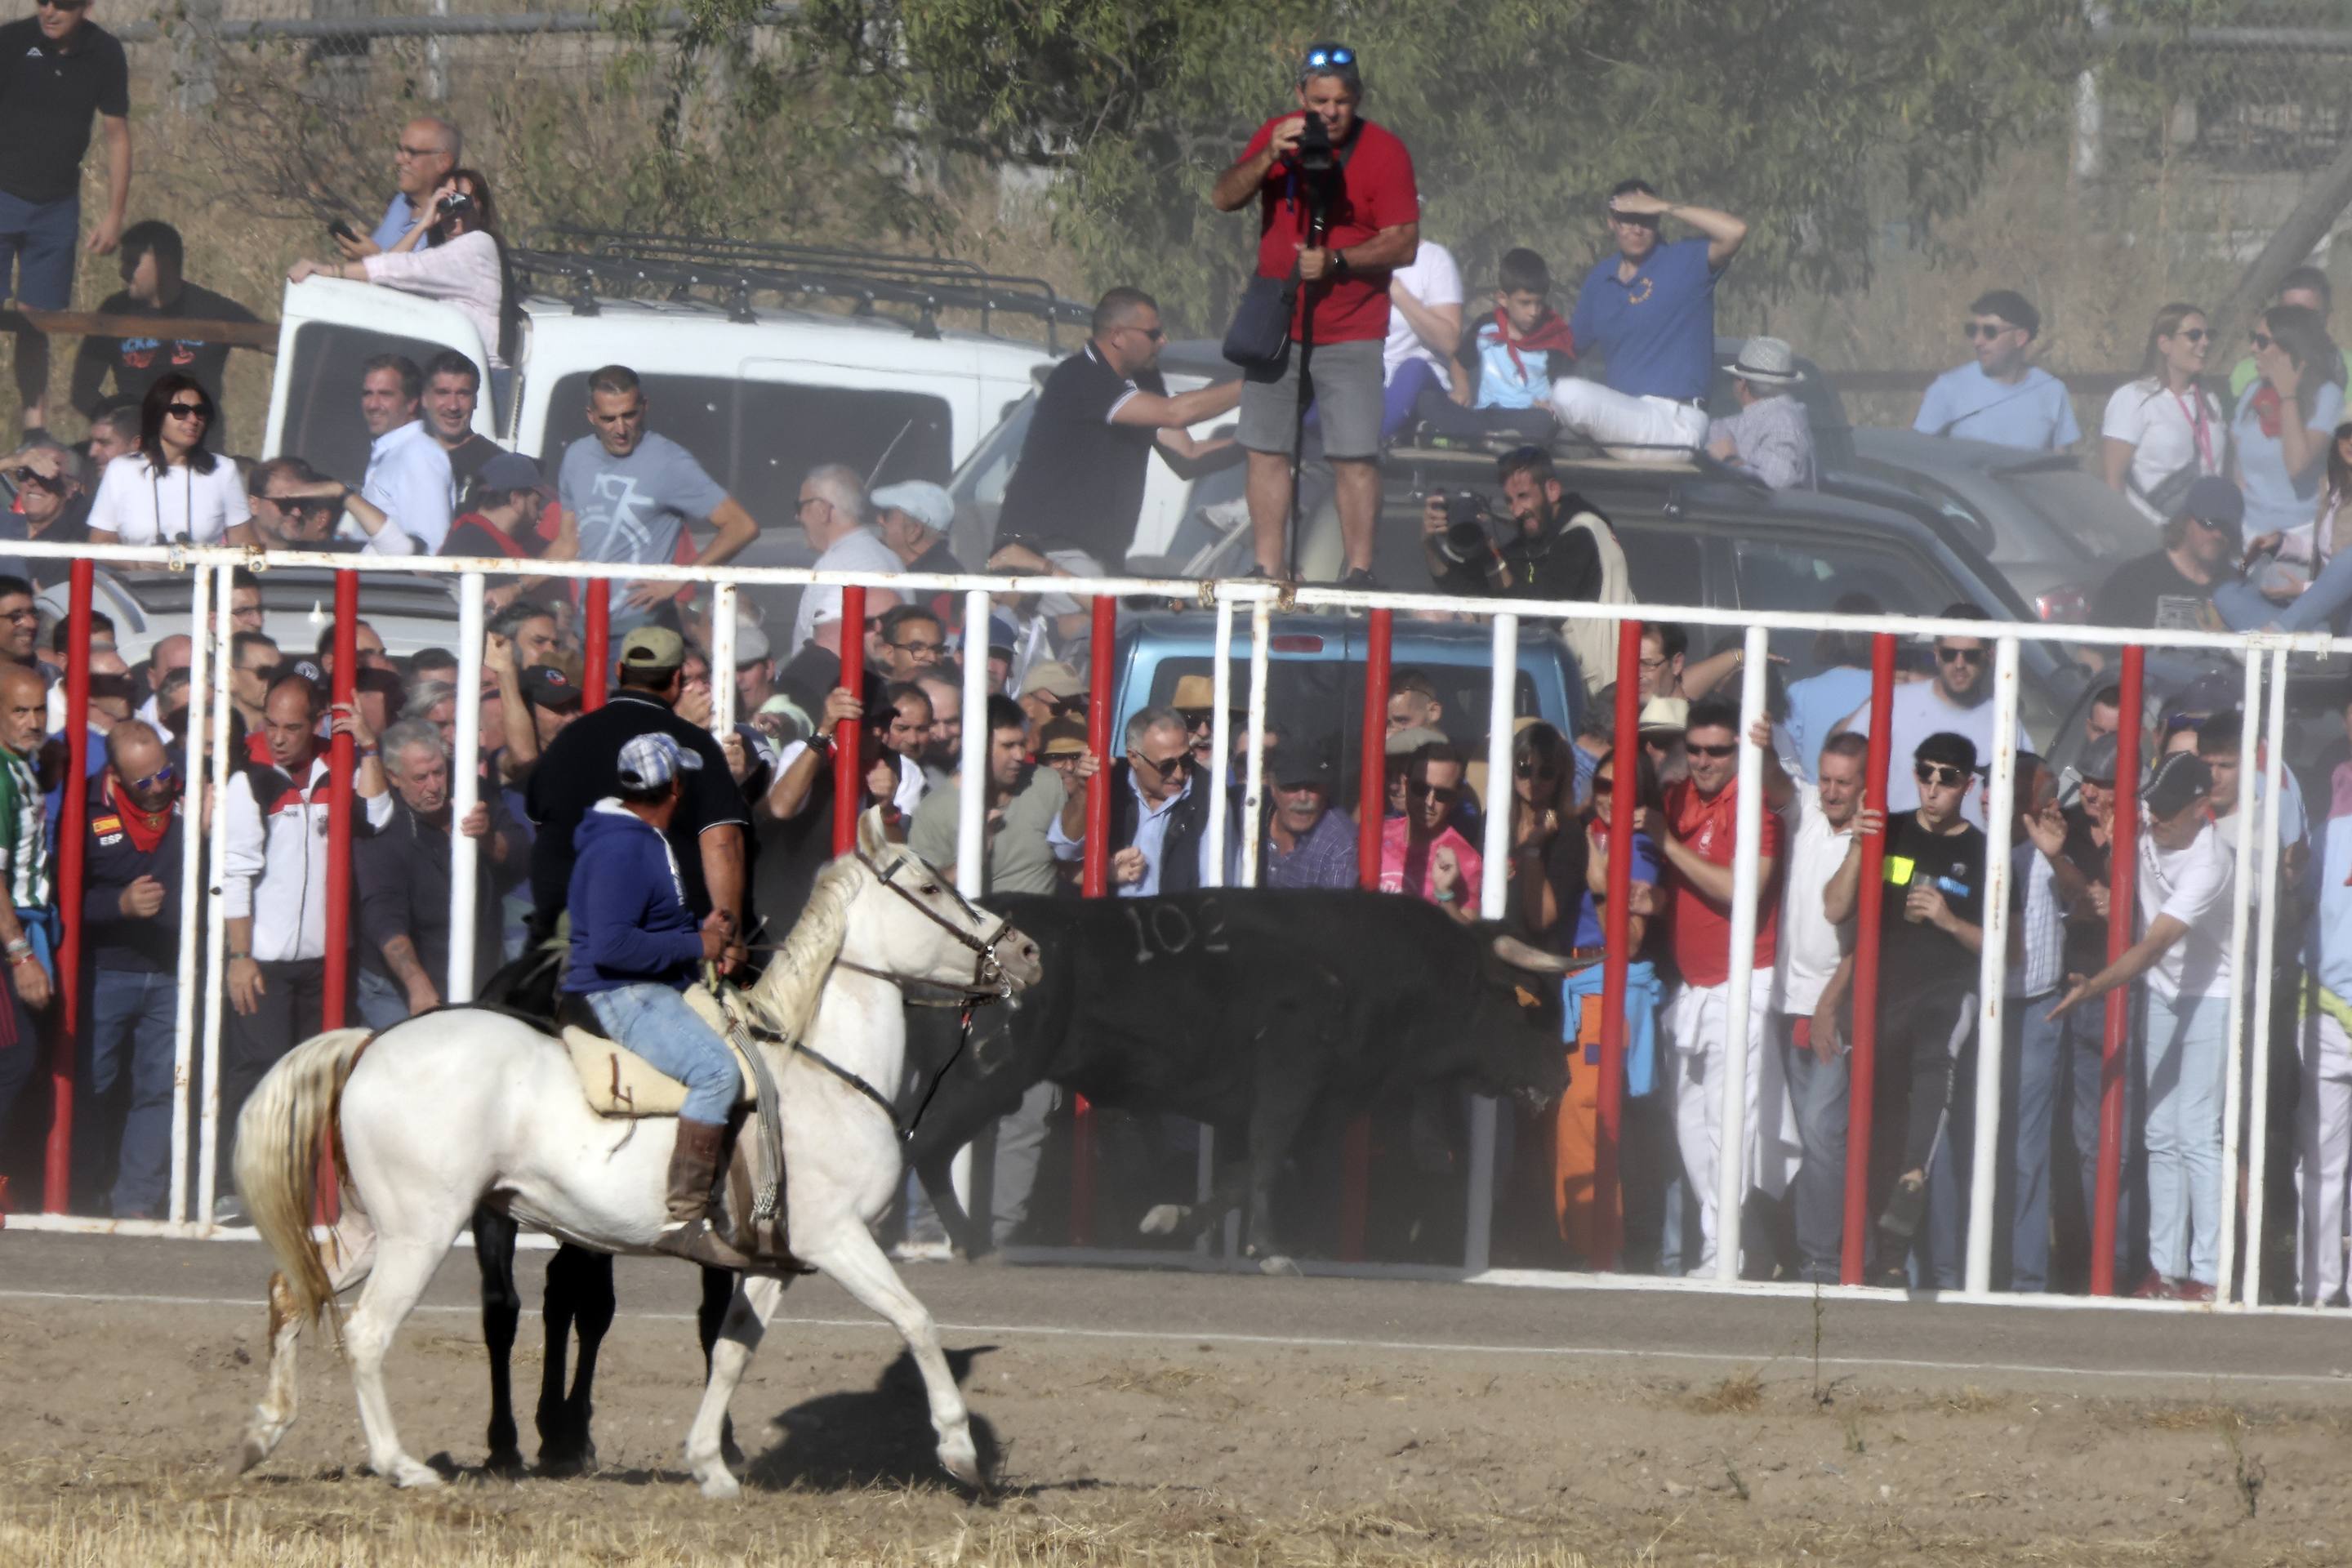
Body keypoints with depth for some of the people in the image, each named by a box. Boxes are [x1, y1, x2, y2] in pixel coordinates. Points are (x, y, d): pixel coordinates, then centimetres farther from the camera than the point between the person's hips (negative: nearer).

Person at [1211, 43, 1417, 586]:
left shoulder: (1384, 152, -6)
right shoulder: (1277, 135, 5)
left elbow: (1403, 244, -9)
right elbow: (1223, 199, -2)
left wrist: (1337, 261, -22)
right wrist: (1268, 157, -18)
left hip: (1351, 333, -4)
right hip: (1275, 325, 4)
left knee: (1356, 456, -10)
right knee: (1266, 449, 4)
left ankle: (1359, 572, -7)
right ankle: (1267, 570, 10)